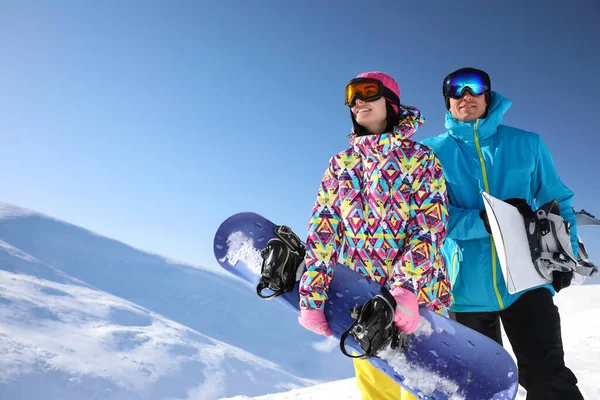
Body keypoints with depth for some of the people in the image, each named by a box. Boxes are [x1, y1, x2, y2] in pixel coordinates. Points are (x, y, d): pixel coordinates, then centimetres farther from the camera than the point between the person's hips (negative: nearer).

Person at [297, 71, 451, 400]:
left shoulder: (420, 158, -1)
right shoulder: (341, 163, 7)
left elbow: (431, 225, -11)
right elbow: (322, 229, -1)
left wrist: (406, 288, -26)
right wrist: (311, 297, -9)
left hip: (418, 294, -2)